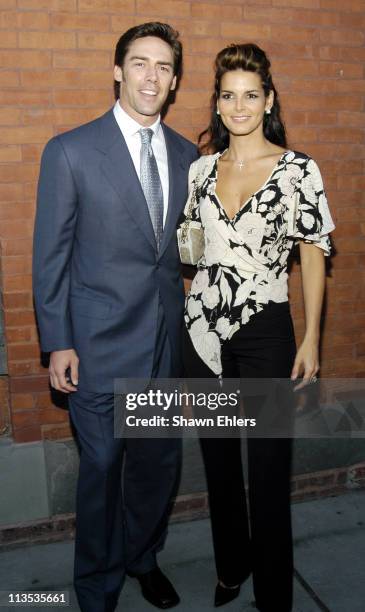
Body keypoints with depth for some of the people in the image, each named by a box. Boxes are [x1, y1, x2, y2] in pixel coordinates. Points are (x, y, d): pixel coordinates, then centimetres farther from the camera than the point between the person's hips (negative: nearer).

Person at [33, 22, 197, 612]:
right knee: (102, 467, 10)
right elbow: (51, 254, -7)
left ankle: (141, 556, 45)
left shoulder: (186, 154, 7)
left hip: (167, 338, 5)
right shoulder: (70, 151, -7)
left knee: (160, 460, 17)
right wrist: (57, 344, -9)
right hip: (100, 341, -4)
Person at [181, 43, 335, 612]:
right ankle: (231, 564, 40)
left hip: (264, 330, -4)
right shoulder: (202, 167, 6)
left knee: (268, 465, 6)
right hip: (202, 328, 4)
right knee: (218, 457, 17)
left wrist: (311, 339, -6)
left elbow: (313, 252, -3)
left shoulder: (298, 169, -5)